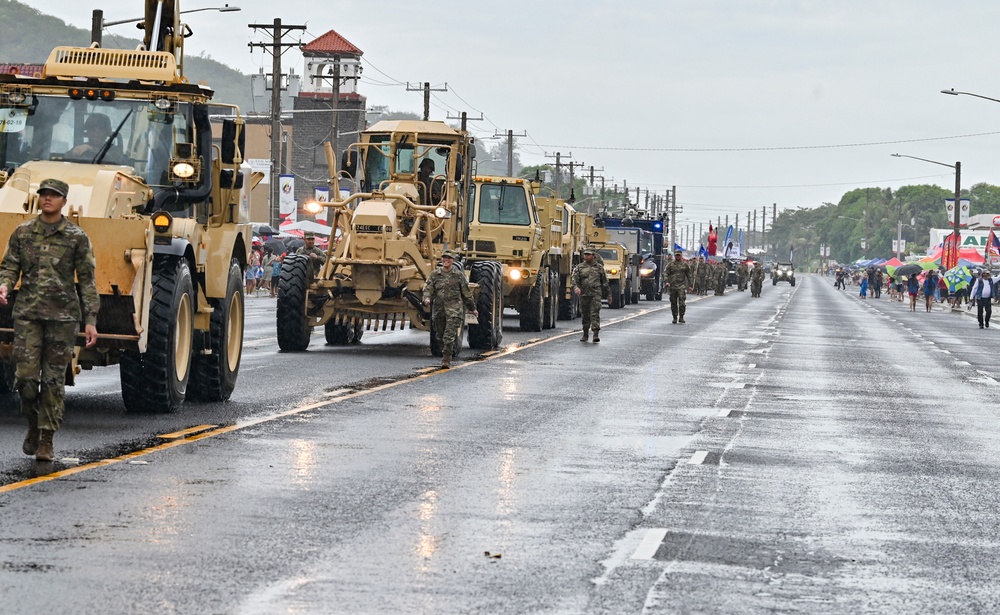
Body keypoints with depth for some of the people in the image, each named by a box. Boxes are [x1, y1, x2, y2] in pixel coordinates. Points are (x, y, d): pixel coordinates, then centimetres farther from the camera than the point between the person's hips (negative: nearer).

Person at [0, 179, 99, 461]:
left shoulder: (77, 237, 1)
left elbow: (86, 281, 2)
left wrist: (90, 321, -2)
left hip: (63, 314, -2)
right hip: (27, 312, 2)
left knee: (54, 378, -1)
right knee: (26, 374, -5)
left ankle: (46, 439, 6)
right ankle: (33, 425, 20)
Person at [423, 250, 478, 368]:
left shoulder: (459, 274, 6)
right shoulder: (434, 274, 8)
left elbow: (467, 293, 12)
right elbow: (427, 288, 2)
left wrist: (472, 308, 16)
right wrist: (427, 298, -21)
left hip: (454, 309, -3)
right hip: (438, 309, 3)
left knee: (449, 336, -14)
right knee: (439, 336, 9)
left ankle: (446, 360, -14)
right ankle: (446, 355, 27)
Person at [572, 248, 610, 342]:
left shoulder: (599, 267, 10)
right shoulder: (579, 267, 8)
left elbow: (605, 282, 15)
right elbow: (574, 278, -6)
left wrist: (608, 294, 17)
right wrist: (576, 287, -26)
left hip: (596, 294, -2)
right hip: (584, 294, 2)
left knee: (595, 313, -13)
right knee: (585, 315, 9)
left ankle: (596, 334, -19)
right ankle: (585, 334, 21)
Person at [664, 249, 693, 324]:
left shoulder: (685, 264, 9)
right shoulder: (670, 264, 8)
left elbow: (689, 276, 14)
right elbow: (665, 273, 1)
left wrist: (690, 285, 12)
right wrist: (667, 282, -15)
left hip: (682, 286, -1)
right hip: (672, 286, 1)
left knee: (682, 302, -15)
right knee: (673, 303, 5)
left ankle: (681, 317, -9)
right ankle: (675, 318, 14)